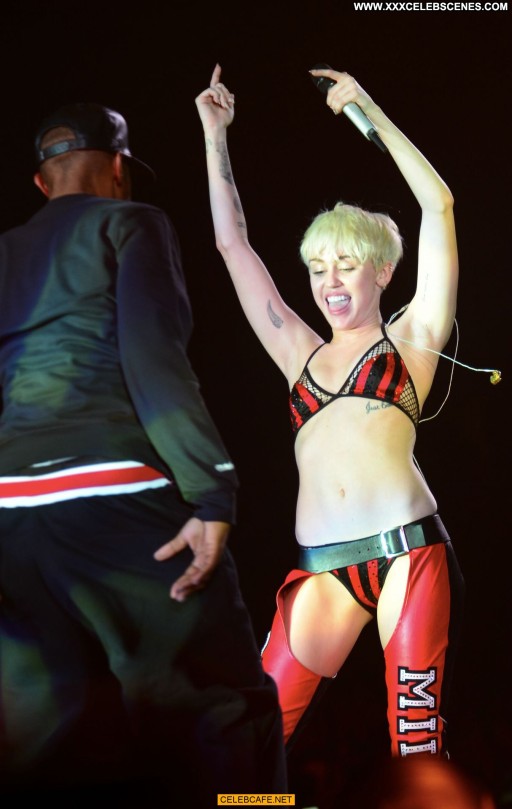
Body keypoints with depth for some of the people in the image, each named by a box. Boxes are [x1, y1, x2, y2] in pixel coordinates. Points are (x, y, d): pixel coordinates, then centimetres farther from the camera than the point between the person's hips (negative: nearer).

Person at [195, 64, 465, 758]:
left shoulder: (410, 339, 13)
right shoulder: (303, 355, 22)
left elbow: (439, 206, 7)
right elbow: (233, 244, 23)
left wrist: (369, 110, 11)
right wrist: (215, 135, 24)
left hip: (410, 550, -3)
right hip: (322, 566, 4)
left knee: (418, 739, -6)